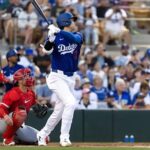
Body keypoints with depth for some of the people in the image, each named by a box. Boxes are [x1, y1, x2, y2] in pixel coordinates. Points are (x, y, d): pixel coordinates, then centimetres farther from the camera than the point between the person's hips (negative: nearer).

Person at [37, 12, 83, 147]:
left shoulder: (78, 36, 6)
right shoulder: (55, 37, -5)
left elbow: (75, 39, -18)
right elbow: (47, 50, -23)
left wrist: (59, 31, -31)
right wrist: (51, 37, -40)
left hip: (70, 78, 6)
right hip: (57, 77, -6)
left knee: (59, 112, 11)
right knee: (70, 103, -23)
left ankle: (42, 135, 28)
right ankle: (64, 137, -18)